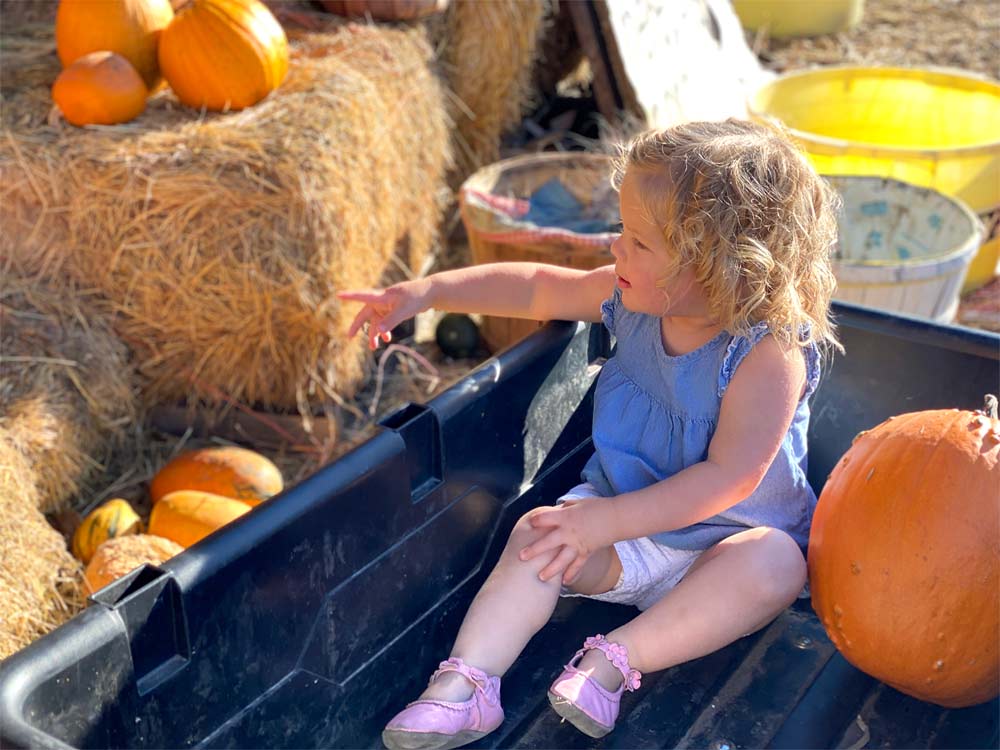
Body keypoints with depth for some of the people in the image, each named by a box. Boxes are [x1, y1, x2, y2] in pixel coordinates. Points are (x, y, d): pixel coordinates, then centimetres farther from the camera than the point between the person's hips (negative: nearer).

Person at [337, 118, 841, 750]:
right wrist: (429, 291, -1)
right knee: (538, 534, -18)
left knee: (775, 564, -34)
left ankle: (615, 659, -30)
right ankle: (467, 682, -23)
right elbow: (537, 288, 6)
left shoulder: (769, 356, -27)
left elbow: (729, 478, -30)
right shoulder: (636, 299, -7)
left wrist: (608, 520, -32)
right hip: (624, 515, 5)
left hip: (723, 538, -5)